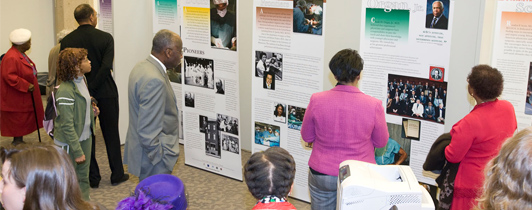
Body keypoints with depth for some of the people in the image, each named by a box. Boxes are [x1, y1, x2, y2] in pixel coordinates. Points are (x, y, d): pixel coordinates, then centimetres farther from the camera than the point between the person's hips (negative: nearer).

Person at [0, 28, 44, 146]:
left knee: (23, 121, 15)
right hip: (15, 100, -10)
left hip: (24, 98, 10)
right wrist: (26, 86, -25)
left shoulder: (21, 54, 10)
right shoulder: (11, 58, -23)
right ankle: (17, 142, 8)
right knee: (18, 120, -2)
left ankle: (19, 141, 25)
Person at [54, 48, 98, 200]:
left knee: (83, 177, 20)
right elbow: (67, 126, -24)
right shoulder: (65, 91, -26)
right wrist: (77, 151, -21)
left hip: (85, 137, 8)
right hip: (69, 142, -8)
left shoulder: (81, 80, 1)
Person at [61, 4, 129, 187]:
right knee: (111, 134, 12)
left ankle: (92, 178, 15)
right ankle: (117, 174, 20)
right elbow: (106, 67, -20)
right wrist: (91, 88, -15)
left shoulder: (67, 41, -3)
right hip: (106, 93, -1)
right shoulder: (105, 38, -9)